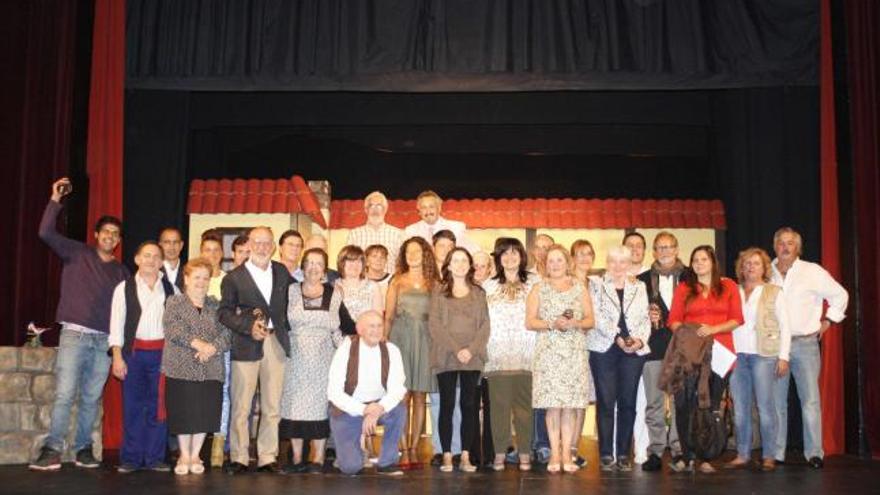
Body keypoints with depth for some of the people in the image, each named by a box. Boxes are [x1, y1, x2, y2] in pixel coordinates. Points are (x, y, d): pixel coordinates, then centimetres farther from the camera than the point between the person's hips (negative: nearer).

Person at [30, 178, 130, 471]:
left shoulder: (121, 271, 15)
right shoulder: (77, 254, 6)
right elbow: (46, 233, -6)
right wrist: (56, 200, -11)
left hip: (104, 340, 3)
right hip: (75, 334, -3)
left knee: (92, 397, 4)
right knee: (65, 394, -12)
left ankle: (83, 448, 12)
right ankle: (52, 450, -9)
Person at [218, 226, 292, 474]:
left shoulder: (281, 272, 11)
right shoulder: (234, 277, 0)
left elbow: (288, 301, 19)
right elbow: (224, 312, -2)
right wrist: (248, 327, -15)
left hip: (275, 343, 3)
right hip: (246, 345, -3)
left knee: (272, 406, 7)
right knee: (240, 407, 1)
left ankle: (267, 457, 15)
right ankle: (238, 458, 11)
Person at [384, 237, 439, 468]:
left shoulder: (434, 284, 9)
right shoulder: (397, 282, 9)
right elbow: (388, 316, 8)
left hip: (424, 341, 1)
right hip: (401, 339, -1)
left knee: (419, 397, 2)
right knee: (402, 397, -5)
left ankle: (414, 449, 8)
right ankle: (404, 450, -2)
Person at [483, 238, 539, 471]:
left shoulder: (534, 282, 8)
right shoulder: (489, 286, 13)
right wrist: (482, 352, 2)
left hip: (525, 355, -1)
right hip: (497, 355, 1)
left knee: (524, 405, -1)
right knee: (499, 405, -1)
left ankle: (524, 453, 6)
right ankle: (499, 452, 6)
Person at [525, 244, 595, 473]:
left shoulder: (580, 288, 13)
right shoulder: (539, 289, 8)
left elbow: (590, 319, 11)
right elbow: (530, 322, 2)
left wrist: (577, 323, -10)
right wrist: (553, 324, -13)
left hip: (575, 351, 1)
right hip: (548, 351, -1)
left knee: (570, 404, -2)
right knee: (552, 404, -5)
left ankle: (566, 454, 5)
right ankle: (555, 454, 2)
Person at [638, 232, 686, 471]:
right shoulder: (644, 279, 12)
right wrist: (648, 318, -7)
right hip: (653, 346, 1)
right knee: (654, 402, 1)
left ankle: (678, 449, 4)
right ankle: (655, 451, 6)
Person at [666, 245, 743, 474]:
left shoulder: (728, 286, 11)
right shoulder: (683, 288, 12)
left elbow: (737, 319, 4)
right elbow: (673, 320, 8)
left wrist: (713, 329, -11)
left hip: (719, 352, 0)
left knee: (712, 404, 2)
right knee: (685, 404, -9)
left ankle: (706, 458, 7)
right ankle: (688, 456, -3)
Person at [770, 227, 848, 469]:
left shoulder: (813, 272, 3)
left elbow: (840, 295, 12)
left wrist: (827, 321, 7)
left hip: (805, 343, -2)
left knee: (810, 400, -7)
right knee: (775, 401, 4)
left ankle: (814, 453, -2)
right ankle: (776, 453, 10)